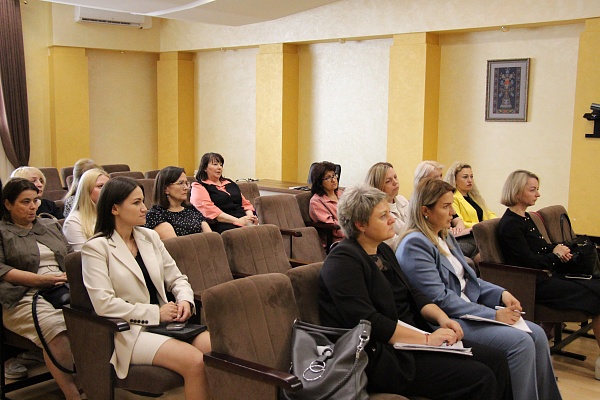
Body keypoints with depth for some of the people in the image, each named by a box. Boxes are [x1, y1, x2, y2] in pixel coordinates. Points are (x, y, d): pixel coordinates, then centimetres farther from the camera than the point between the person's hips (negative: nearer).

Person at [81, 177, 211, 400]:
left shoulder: (150, 237, 13)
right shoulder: (96, 248, -6)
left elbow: (177, 278, 16)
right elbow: (104, 304, -15)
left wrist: (185, 300, -6)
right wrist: (155, 313, -15)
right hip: (129, 332, -6)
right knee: (194, 361, -28)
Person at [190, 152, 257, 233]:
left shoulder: (230, 183, 28)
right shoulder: (198, 187, 6)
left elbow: (245, 203, 26)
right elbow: (209, 210, -9)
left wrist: (250, 216, 1)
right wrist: (237, 220, -17)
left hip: (245, 222, 6)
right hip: (224, 225, -6)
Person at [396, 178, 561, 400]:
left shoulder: (445, 237, 15)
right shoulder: (414, 245, -15)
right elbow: (440, 299, -20)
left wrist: (501, 294, 0)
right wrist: (492, 314, -19)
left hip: (469, 311, 9)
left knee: (537, 334, -3)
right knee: (520, 342, -21)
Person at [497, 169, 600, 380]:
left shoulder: (526, 218, 15)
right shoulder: (510, 224, -14)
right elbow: (529, 262, -18)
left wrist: (557, 249, 2)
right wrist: (555, 255, -2)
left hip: (546, 276, 9)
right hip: (533, 284, -9)